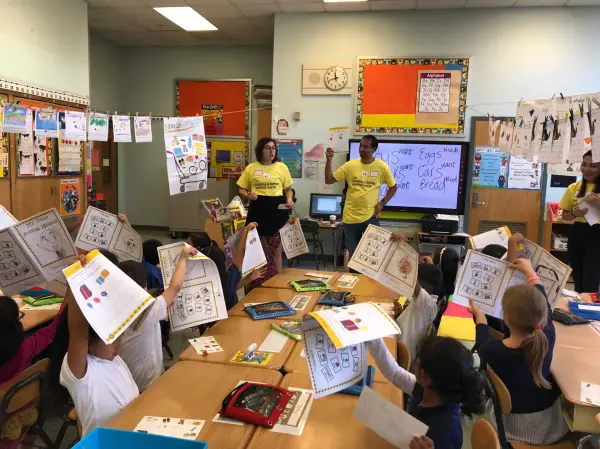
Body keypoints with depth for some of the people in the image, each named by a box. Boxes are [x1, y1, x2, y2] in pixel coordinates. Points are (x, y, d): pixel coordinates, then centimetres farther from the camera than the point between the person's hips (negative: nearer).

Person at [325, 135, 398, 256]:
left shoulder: (382, 167, -4)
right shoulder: (350, 165, -2)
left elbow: (393, 187, 8)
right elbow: (328, 180, 0)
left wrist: (382, 202, -5)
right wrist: (329, 161, -11)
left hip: (370, 217, -1)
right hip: (350, 218, 2)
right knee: (353, 254, 12)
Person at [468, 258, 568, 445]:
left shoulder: (494, 350, -31)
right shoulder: (547, 336, -25)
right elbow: (542, 304, -4)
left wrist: (479, 315, 13)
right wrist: (529, 270, 11)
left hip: (514, 423, -2)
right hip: (549, 421, 2)